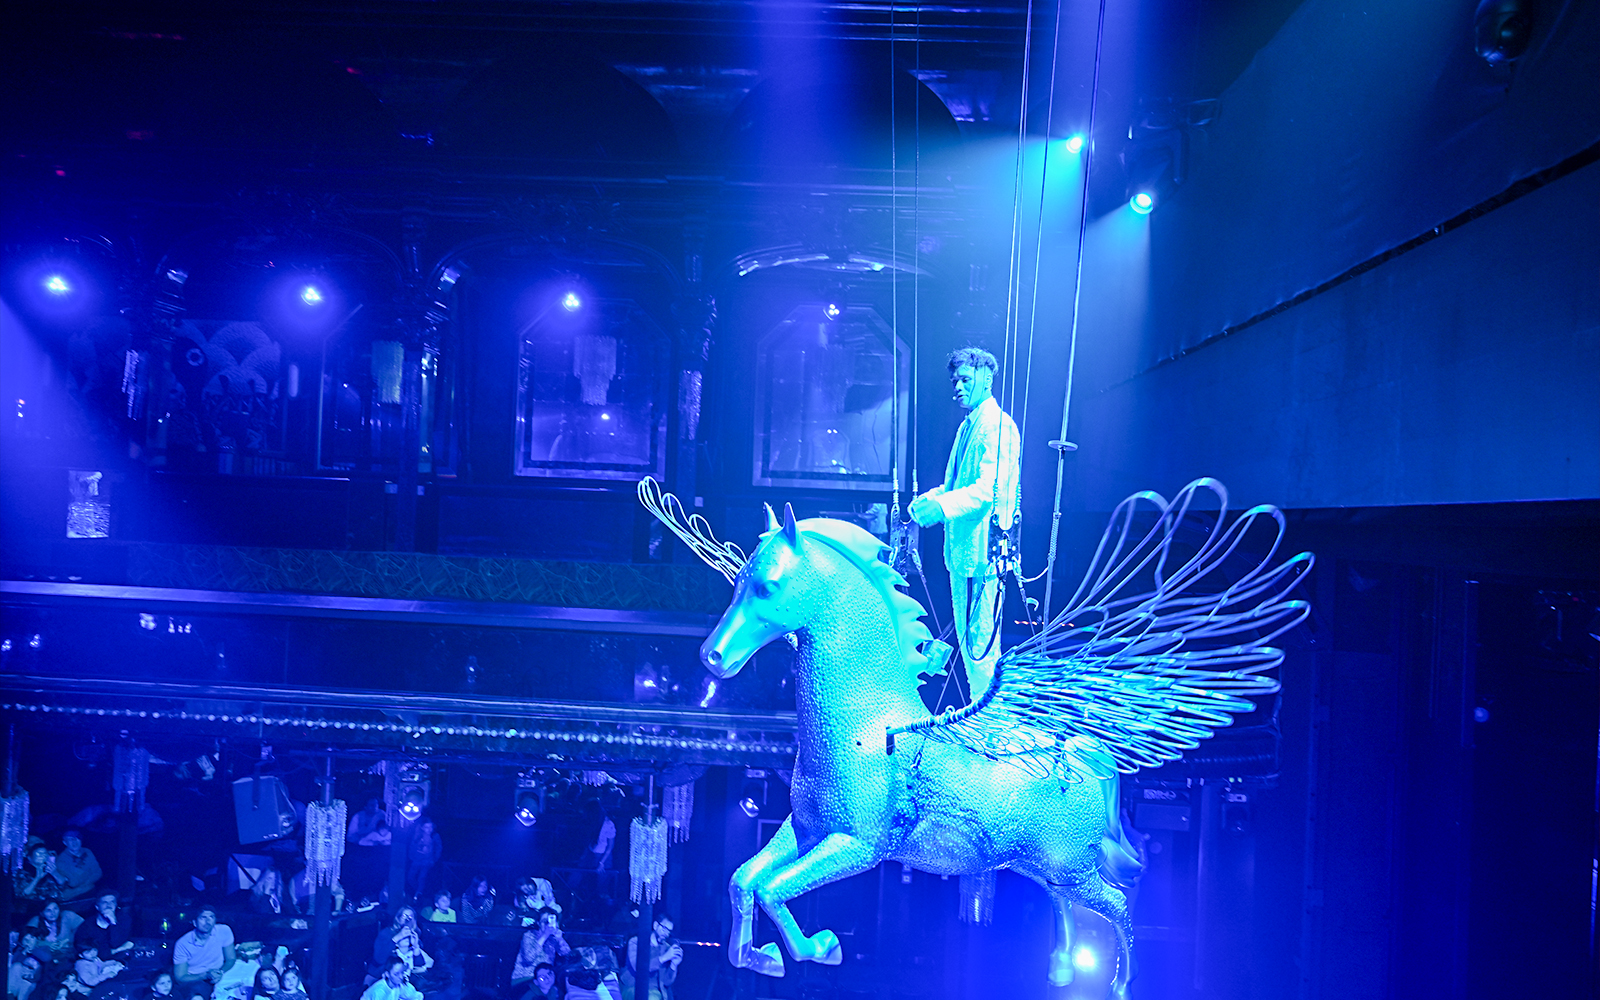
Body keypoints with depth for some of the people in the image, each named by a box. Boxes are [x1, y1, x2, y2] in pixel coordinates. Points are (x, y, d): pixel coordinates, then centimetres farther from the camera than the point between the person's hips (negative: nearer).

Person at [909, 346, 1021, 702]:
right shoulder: (967, 425, 18)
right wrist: (929, 498, 6)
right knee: (967, 639, 16)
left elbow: (990, 488, -23)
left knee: (979, 639, -7)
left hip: (982, 549, -10)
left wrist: (942, 506, -33)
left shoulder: (998, 426, -12)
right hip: (960, 550, 10)